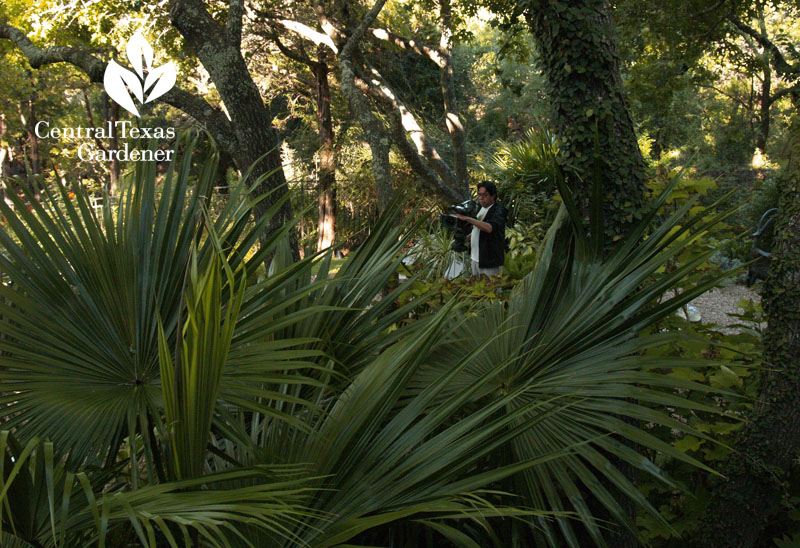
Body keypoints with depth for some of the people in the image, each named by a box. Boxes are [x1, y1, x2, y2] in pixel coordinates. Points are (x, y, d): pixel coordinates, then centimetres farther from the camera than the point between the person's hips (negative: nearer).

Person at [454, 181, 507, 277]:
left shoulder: (498, 211, -16)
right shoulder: (480, 208, 12)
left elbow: (489, 228, -35)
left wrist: (467, 218, -36)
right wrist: (469, 237, 9)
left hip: (490, 260, -9)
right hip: (475, 257, 9)